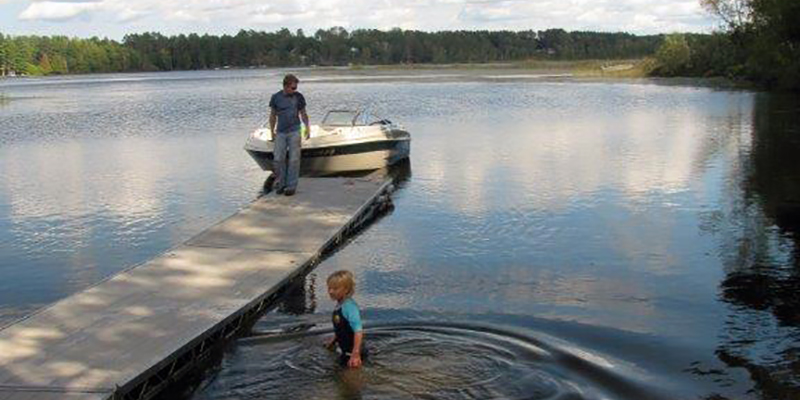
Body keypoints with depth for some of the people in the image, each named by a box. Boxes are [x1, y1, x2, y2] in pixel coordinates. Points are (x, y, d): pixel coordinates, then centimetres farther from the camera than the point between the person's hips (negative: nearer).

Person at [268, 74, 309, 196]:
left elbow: (303, 114, 10)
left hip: (294, 132, -1)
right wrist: (272, 132, 10)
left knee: (294, 159, -2)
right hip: (280, 132, 1)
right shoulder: (276, 98, 1)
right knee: (278, 159, 0)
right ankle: (280, 183, 16)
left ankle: (291, 186, 5)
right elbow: (273, 116, 11)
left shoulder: (299, 97, 1)